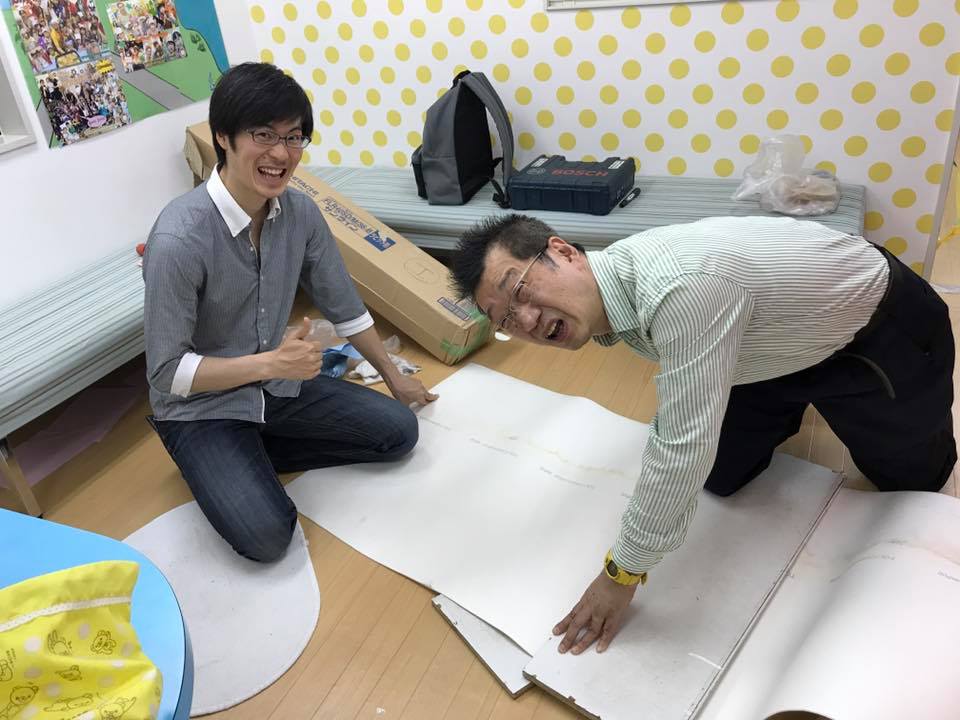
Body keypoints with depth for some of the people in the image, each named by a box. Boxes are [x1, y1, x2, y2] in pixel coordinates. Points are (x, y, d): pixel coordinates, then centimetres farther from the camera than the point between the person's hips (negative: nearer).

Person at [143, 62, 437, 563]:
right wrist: (270, 362, -29)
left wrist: (393, 377, 14)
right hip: (201, 406, -6)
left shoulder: (300, 213, -9)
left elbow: (344, 306, 6)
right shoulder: (178, 239, -27)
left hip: (278, 385, 6)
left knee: (399, 431, -1)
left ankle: (251, 456, 5)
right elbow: (167, 373, -21)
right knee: (266, 535, -23)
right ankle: (221, 468, 8)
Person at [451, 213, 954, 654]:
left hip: (885, 329, -5)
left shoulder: (681, 288, -45)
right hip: (782, 334, 6)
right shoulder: (608, 282, -17)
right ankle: (792, 401, 33)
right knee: (722, 477, 8)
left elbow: (684, 447, -41)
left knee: (908, 478, 15)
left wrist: (622, 573, -30)